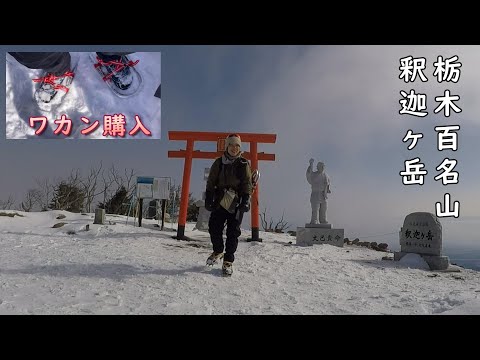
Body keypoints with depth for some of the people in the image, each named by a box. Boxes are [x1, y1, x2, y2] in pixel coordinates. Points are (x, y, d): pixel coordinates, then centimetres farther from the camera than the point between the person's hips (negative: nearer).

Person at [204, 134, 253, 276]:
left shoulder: (244, 164, 3)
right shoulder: (218, 163, 7)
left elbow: (247, 184, 1)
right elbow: (211, 182, 8)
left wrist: (246, 200, -11)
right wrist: (208, 198, -1)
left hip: (237, 202, -2)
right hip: (220, 201, 2)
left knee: (233, 232, -2)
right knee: (214, 227, -1)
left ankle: (228, 261, 9)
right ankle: (218, 251, 26)